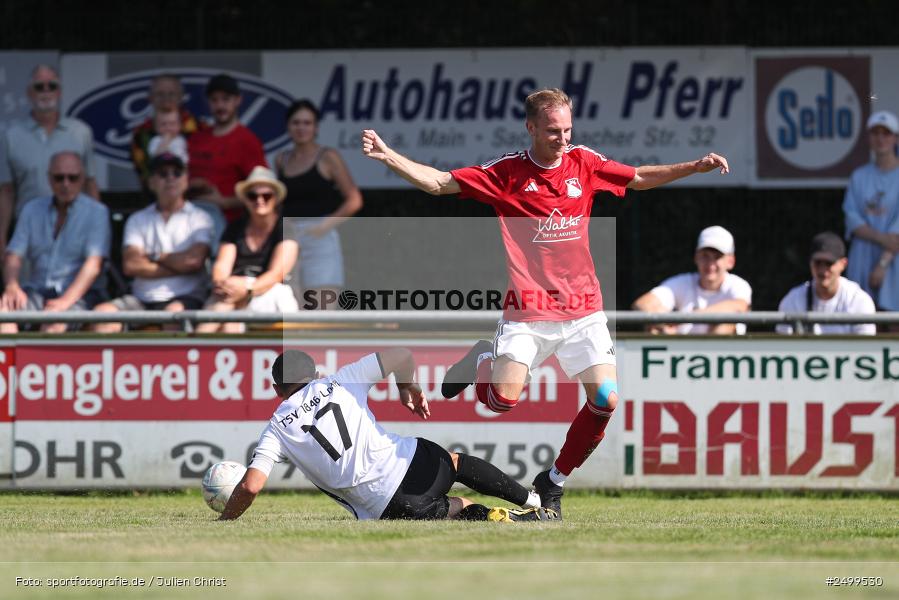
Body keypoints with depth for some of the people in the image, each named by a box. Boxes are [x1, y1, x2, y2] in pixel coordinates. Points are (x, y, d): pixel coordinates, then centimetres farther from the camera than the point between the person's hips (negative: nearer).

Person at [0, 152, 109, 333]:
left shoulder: (96, 212, 3)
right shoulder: (32, 209, 16)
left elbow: (94, 264, -9)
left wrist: (65, 301, -24)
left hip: (79, 294, -4)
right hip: (36, 292, 4)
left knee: (55, 321, -37)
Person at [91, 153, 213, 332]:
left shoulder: (199, 218, 11)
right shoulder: (138, 220, 18)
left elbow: (194, 260, -6)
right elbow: (130, 265, 3)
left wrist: (155, 257, 6)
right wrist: (177, 266, -2)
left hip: (185, 297, -3)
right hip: (142, 300, 3)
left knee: (174, 311, -38)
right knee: (103, 311, -25)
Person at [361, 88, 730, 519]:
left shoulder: (583, 163, 5)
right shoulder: (507, 172, -4)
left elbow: (640, 178, 21)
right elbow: (439, 182, -4)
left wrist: (695, 167, 11)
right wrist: (388, 157, -17)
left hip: (583, 309, 3)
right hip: (527, 312, -3)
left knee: (605, 399, -11)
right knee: (503, 400, -18)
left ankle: (553, 483, 10)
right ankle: (484, 362, 21)